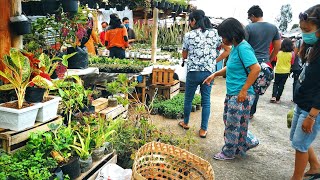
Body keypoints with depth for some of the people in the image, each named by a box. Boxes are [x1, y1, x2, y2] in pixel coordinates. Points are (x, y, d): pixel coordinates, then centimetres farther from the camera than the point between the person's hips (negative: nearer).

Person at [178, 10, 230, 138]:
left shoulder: (189, 35, -6)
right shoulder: (215, 33, 0)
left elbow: (184, 56, 5)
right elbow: (227, 51, 0)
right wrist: (214, 61, 5)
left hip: (193, 72, -2)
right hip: (209, 72, 2)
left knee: (188, 99, 16)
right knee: (206, 101, 10)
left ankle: (185, 123, 33)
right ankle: (203, 130, 15)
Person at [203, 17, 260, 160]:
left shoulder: (243, 48, -18)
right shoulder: (235, 47, 10)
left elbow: (256, 69, -26)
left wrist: (244, 91, -24)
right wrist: (215, 74, 12)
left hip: (240, 96, -10)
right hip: (231, 94, 10)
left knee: (233, 125, 6)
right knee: (228, 121, 20)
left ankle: (228, 153, 24)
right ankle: (249, 142, 36)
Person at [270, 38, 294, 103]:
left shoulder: (279, 52, -9)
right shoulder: (291, 54, -11)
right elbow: (292, 62, 1)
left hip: (278, 71, 0)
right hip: (286, 71, 0)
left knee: (276, 84, 14)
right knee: (281, 85, 8)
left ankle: (273, 96, -3)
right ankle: (277, 99, 12)